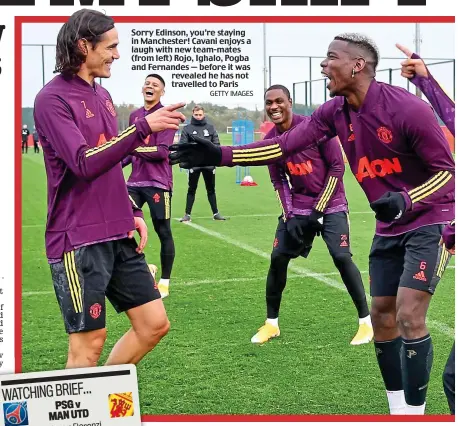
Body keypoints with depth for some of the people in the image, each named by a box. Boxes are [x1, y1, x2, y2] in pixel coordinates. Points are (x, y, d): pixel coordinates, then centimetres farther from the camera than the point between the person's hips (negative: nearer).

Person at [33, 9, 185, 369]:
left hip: (119, 236, 8)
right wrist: (143, 126, -25)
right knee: (89, 343, -4)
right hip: (79, 241, -8)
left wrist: (133, 213, 11)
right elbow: (86, 163, -23)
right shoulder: (53, 99, -11)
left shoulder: (102, 96, 15)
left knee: (154, 324, 9)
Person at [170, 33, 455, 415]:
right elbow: (285, 146, -7)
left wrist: (406, 202, -33)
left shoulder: (407, 108, -22)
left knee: (409, 316, -15)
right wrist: (220, 155, -15)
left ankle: (414, 411, -3)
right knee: (382, 316, 9)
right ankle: (398, 410, 23)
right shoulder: (335, 112, -3)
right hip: (390, 228, 7)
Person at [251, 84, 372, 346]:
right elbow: (279, 180, 7)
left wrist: (320, 208, -13)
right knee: (278, 258, -2)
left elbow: (337, 166, -12)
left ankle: (367, 322, -1)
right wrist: (289, 214, -5)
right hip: (297, 208, 5)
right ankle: (272, 324, 13)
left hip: (330, 205, -5)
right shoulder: (270, 140, 0)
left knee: (342, 257, -14)